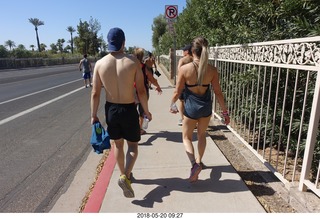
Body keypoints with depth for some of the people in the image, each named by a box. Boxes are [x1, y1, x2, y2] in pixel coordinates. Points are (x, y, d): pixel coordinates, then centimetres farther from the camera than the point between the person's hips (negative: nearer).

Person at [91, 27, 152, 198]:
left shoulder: (100, 63, -6)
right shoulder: (133, 61, -12)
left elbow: (95, 93, -4)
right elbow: (141, 90, -11)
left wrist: (93, 115, 7)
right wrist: (146, 111, 2)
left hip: (110, 109, 3)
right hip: (129, 109, -3)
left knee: (118, 144, 21)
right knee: (133, 145, 15)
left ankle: (124, 175, 38)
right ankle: (125, 177, -3)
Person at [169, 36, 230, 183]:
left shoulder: (184, 68, -16)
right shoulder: (212, 70, -9)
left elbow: (177, 91, -8)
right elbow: (218, 93, -5)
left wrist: (172, 104, 10)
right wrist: (225, 112, 5)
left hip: (191, 107, -3)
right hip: (206, 107, 3)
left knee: (187, 137, 16)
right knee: (201, 135, 26)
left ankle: (194, 164, -3)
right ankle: (198, 161, 38)